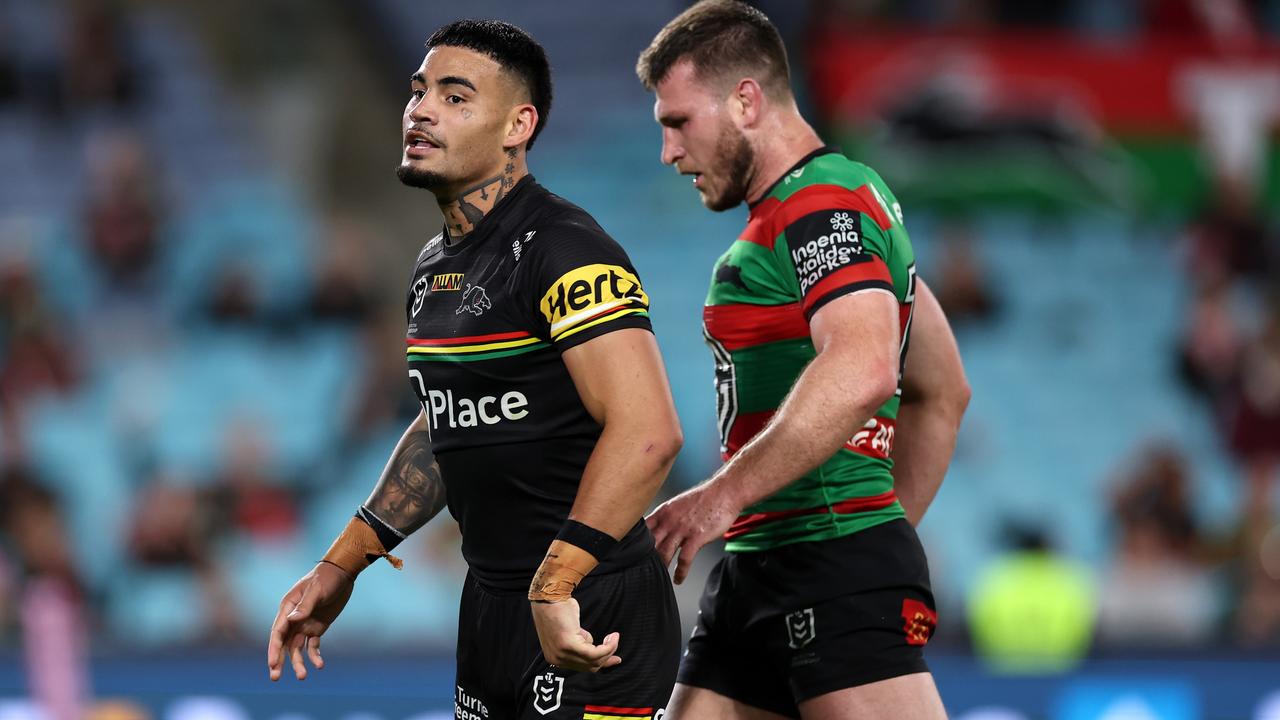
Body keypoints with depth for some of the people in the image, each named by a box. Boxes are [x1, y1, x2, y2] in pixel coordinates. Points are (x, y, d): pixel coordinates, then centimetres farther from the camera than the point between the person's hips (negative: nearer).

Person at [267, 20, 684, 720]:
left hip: (590, 624, -9)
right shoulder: (435, 267, 13)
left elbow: (646, 433, -27)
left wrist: (554, 587, -30)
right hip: (488, 609, 9)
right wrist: (339, 567, 23)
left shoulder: (562, 249, -17)